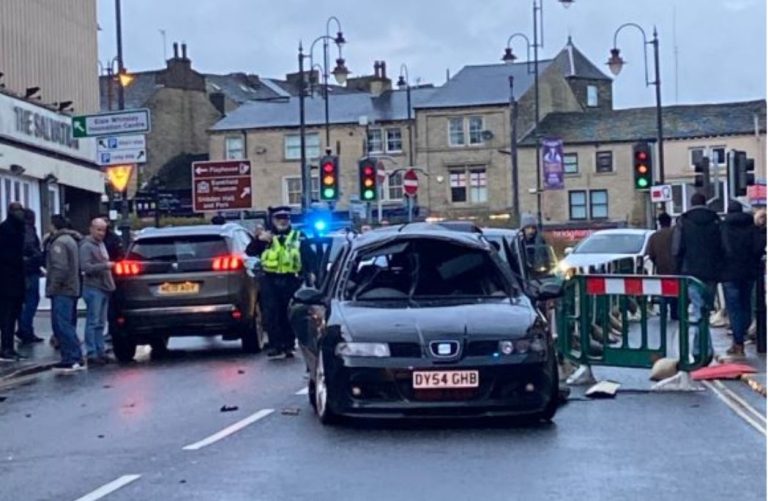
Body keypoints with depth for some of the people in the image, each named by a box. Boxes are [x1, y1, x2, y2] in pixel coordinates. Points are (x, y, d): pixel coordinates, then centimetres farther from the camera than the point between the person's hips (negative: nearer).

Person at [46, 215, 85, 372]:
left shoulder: (59, 242, -14)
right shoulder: (70, 240, 18)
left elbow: (60, 268, -22)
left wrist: (53, 286, -16)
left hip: (61, 290, -10)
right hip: (71, 288, 10)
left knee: (61, 325, -10)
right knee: (67, 325, 13)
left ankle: (72, 359, -13)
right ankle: (75, 359, 15)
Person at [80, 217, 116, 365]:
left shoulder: (101, 244, 18)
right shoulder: (87, 246, -9)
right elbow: (86, 267, -18)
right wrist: (105, 266, -21)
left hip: (104, 288, 8)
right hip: (93, 288, -8)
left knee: (100, 323, 11)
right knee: (93, 322, -7)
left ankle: (100, 351, 15)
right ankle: (92, 353, -6)